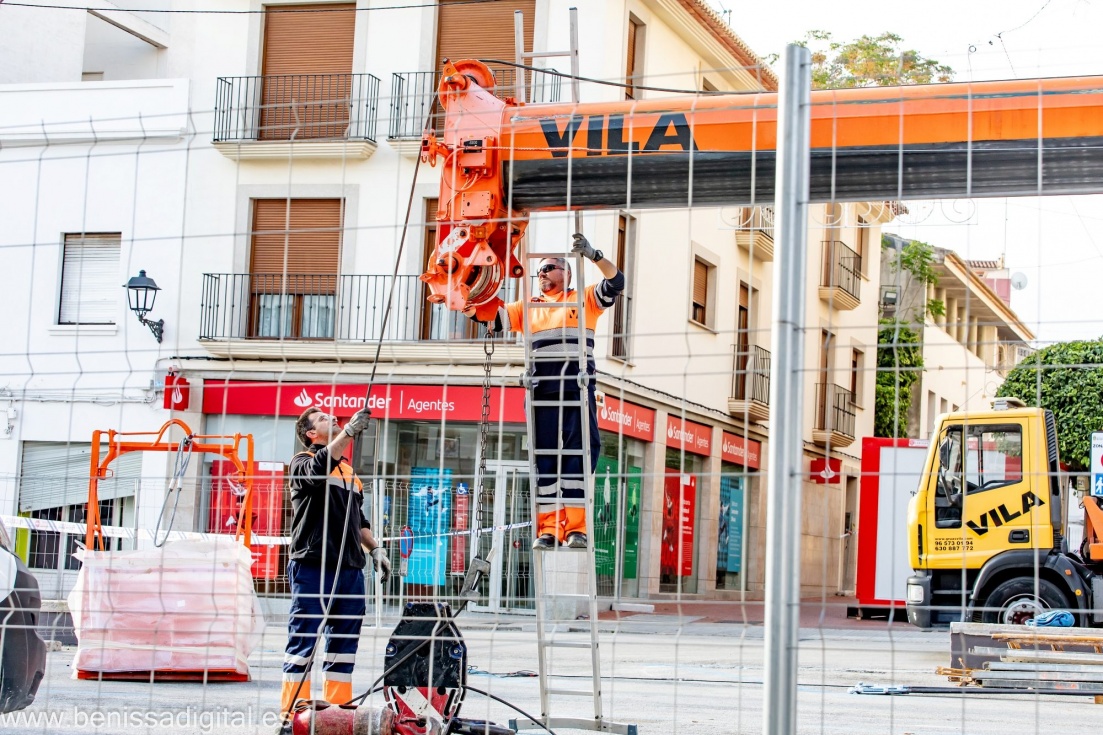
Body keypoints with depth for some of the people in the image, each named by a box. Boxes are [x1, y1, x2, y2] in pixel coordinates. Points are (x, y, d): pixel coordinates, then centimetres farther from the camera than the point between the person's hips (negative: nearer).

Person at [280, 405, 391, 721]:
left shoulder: (349, 471, 23)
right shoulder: (302, 463, 2)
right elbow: (317, 469, -24)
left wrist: (375, 548, 17)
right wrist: (348, 432, -30)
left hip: (350, 568, 7)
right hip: (311, 566, -7)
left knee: (344, 644, 7)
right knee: (303, 641, -6)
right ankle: (292, 713, -4)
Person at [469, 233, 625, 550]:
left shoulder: (585, 299, 14)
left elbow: (615, 282, 1)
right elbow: (492, 316, 19)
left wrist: (593, 255, -12)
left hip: (577, 389, -3)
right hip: (542, 390, 3)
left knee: (578, 456, -9)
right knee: (544, 460, 0)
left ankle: (576, 528, -11)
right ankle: (548, 529, 0)